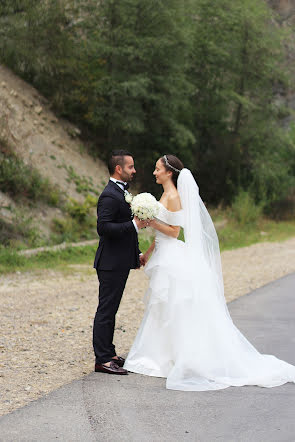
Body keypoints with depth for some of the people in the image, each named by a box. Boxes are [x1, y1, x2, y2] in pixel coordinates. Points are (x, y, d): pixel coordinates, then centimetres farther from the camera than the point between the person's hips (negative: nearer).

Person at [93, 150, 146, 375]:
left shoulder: (121, 193, 16)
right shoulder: (110, 196, -17)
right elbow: (104, 227, -26)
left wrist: (136, 253, 23)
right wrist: (134, 225, -25)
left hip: (120, 262, 10)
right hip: (111, 263, -10)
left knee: (110, 310, 15)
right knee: (106, 310, -6)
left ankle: (108, 354, 22)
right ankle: (102, 359, -3)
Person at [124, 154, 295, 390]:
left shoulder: (173, 197, -15)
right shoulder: (166, 195, 15)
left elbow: (173, 231, -18)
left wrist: (151, 220, -18)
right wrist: (148, 253, 22)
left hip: (172, 259, -10)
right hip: (164, 257, 10)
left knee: (175, 311, -5)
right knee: (163, 311, 12)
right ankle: (163, 357, 17)